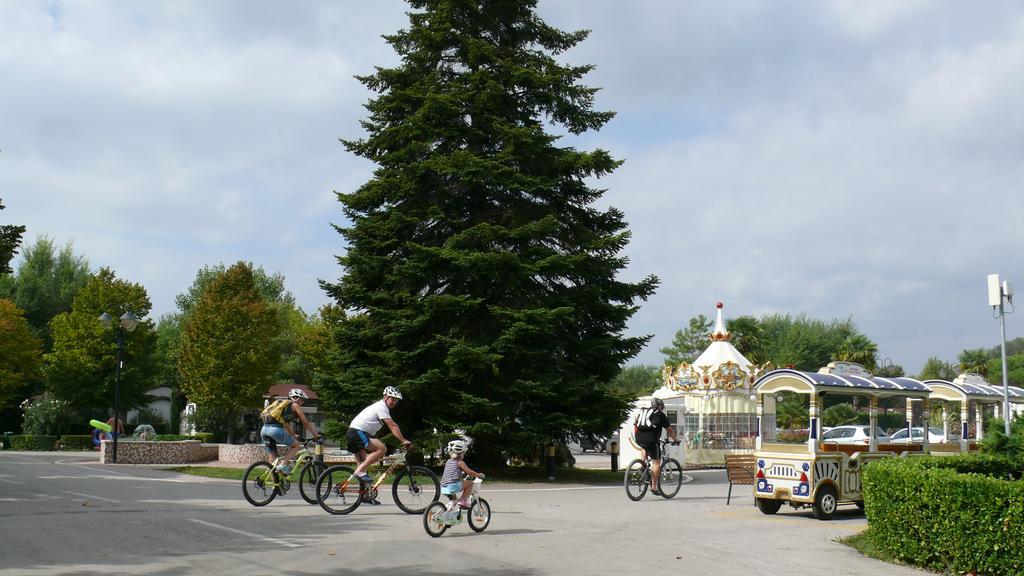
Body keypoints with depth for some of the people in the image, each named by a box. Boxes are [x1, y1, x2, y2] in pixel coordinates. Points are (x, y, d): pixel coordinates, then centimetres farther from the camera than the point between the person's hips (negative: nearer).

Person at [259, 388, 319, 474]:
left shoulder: (281, 403, 31)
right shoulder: (295, 405, 10)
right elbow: (306, 423, 11)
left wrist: (294, 435, 50)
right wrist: (316, 435, 20)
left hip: (264, 429, 7)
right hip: (275, 429, -7)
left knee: (273, 459, 15)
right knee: (296, 446, 11)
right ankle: (283, 464, -7)